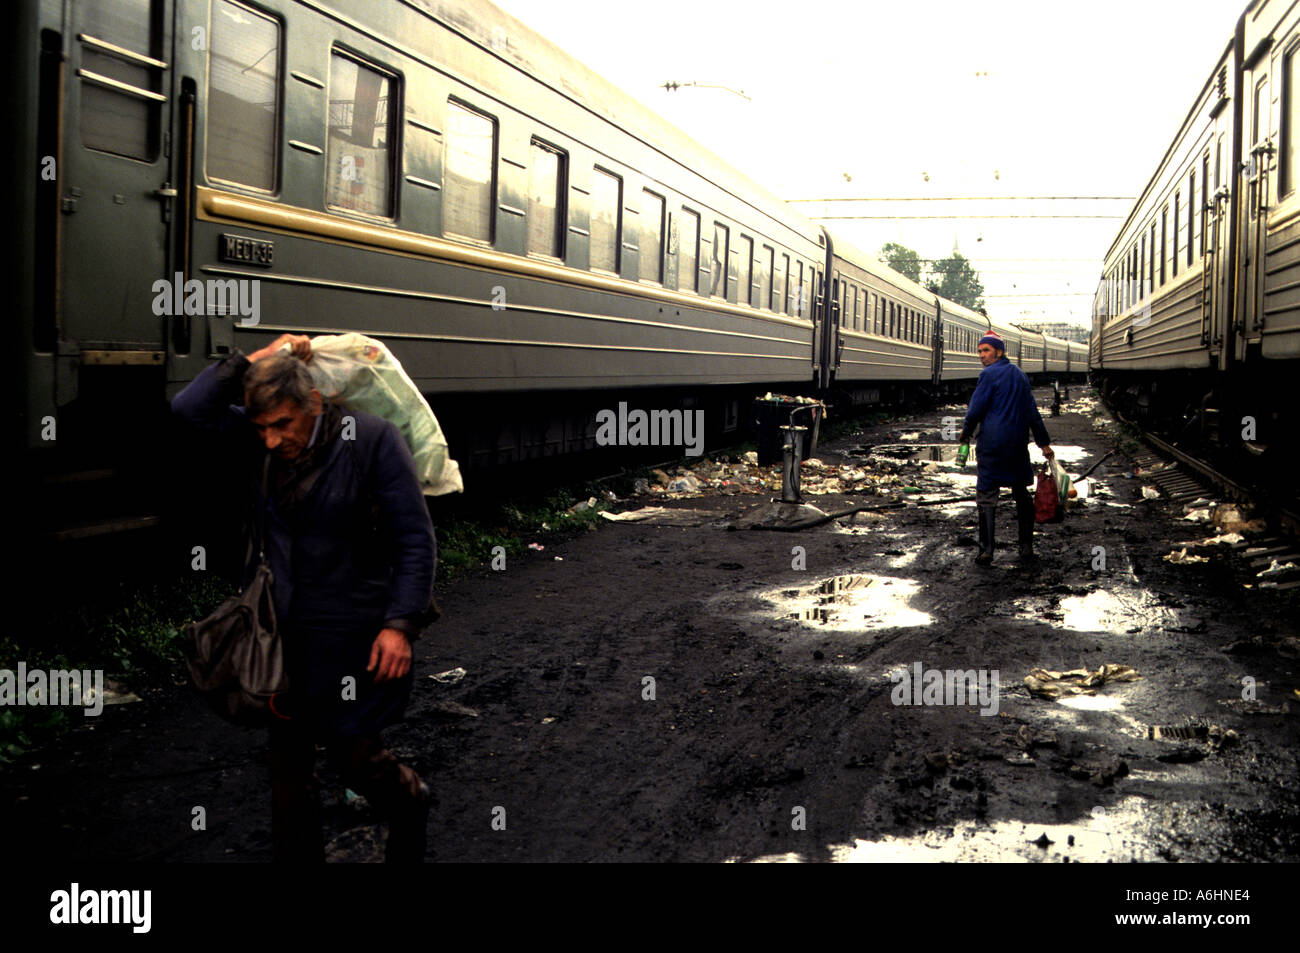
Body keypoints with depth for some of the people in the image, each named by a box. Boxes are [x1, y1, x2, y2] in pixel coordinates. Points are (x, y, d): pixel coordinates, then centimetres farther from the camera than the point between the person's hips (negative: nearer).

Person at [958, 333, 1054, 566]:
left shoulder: (990, 374, -8)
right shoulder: (1020, 375, 14)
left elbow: (976, 409, -9)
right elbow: (1033, 412, 18)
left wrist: (966, 432, 9)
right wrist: (1044, 443, 21)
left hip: (992, 444, -6)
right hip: (1018, 443, 6)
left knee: (986, 495, -2)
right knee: (1021, 494, 13)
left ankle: (986, 551, -6)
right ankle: (1026, 548, 14)